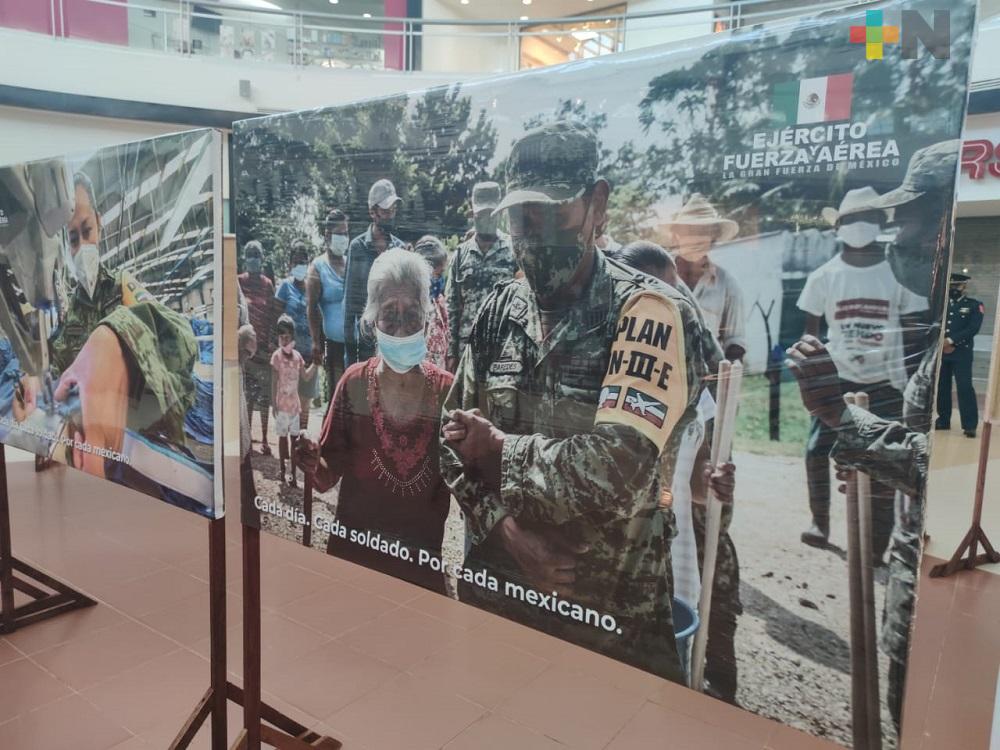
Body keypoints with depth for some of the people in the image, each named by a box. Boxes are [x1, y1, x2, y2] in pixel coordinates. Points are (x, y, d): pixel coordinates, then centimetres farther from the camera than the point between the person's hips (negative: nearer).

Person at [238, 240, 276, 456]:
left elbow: (272, 315, 9)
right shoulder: (238, 282, 0)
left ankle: (264, 439, 12)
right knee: (246, 394, 4)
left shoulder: (268, 284, 7)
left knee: (265, 395, 5)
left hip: (265, 345, 2)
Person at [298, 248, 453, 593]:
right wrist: (313, 464, -24)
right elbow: (329, 474, -5)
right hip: (353, 546, 0)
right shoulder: (354, 382, -10)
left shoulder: (446, 390, -11)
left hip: (420, 552, 0)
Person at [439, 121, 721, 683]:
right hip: (494, 591, 5)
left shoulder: (651, 313, -17)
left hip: (611, 614, -5)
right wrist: (506, 528, -13)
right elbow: (455, 439, 3)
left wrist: (500, 447, -14)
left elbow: (617, 471, -28)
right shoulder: (498, 312, 1)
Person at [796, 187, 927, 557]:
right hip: (837, 379, 1)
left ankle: (877, 542, 15)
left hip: (885, 383, -1)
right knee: (816, 451, -4)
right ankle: (820, 521, 17)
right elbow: (810, 331, 4)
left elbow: (912, 334, -1)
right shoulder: (824, 277, -3)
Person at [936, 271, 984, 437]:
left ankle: (970, 425, -8)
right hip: (941, 352, 4)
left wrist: (951, 340, -15)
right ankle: (943, 420, 16)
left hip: (962, 353, -4)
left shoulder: (975, 305, 4)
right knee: (941, 386, 6)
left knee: (965, 387, -10)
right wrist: (942, 343, -9)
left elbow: (973, 329, -8)